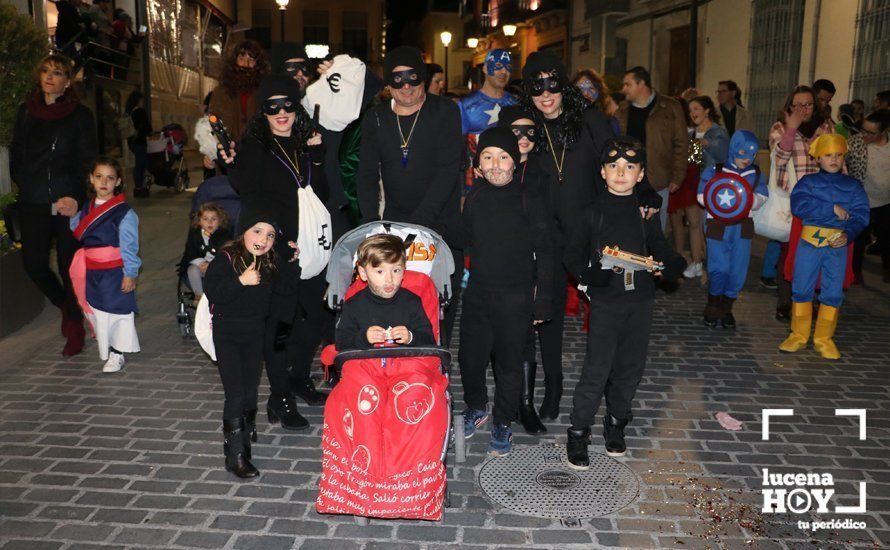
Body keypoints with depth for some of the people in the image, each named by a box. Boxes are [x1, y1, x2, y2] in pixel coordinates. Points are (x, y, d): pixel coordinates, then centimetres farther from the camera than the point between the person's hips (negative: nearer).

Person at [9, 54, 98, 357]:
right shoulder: (26, 111, 12)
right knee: (33, 263, -2)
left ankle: (75, 326, 17)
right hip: (34, 204, 4)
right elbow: (16, 154, 15)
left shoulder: (80, 115, 1)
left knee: (69, 265, 0)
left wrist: (75, 196, -14)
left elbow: (88, 160, -3)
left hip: (68, 201, -3)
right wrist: (25, 186, 1)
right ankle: (66, 306, 25)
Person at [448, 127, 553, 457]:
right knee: (469, 357, 13)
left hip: (516, 296, -4)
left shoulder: (531, 198, -10)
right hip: (478, 292, 4)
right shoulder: (475, 197, 3)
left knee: (509, 362, 9)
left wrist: (542, 302, -10)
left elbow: (544, 253, -8)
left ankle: (503, 423, 30)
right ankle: (476, 407, 42)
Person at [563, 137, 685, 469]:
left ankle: (616, 422, 32)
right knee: (597, 369, -5)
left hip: (640, 300, 4)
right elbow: (572, 254, -1)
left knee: (631, 367, 12)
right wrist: (588, 274, -18)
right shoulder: (594, 211, -2)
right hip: (605, 301, -3)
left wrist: (677, 266, -11)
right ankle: (578, 431, 11)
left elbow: (661, 251, 9)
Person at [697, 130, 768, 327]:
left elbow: (762, 198, 2)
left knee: (738, 271, 4)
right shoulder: (714, 170, 0)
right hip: (718, 226, -3)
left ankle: (726, 308, 22)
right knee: (719, 269, -5)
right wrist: (720, 199, -18)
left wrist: (749, 199, -18)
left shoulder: (756, 174, 8)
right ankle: (712, 306, 17)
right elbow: (702, 196, -3)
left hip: (743, 227, 3)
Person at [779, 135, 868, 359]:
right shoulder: (808, 181, 6)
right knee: (802, 289, 2)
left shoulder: (853, 185, 11)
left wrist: (848, 235, -18)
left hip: (838, 244, 1)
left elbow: (861, 215, 0)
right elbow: (798, 206, -12)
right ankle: (798, 336, 15)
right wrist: (832, 209, -15)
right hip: (810, 241, -1)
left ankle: (824, 339, 16)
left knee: (833, 293, 4)